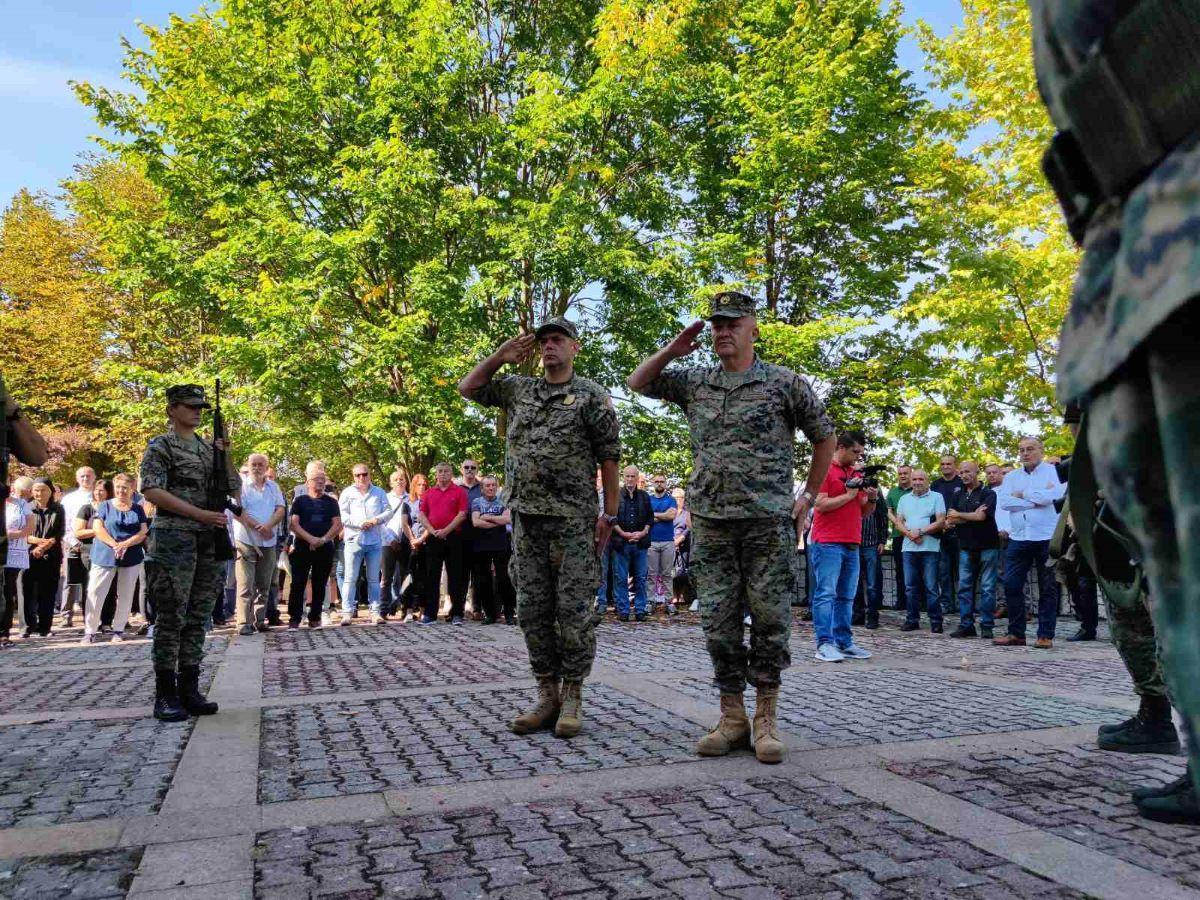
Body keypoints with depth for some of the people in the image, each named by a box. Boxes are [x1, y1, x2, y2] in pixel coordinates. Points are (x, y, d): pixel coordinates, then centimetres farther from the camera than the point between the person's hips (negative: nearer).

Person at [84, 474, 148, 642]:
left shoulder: (138, 509, 9)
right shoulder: (105, 506, 5)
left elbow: (143, 532, 1)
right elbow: (97, 528, -5)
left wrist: (125, 544, -15)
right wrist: (115, 545, -18)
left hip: (131, 557, 2)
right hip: (105, 557, -1)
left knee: (125, 595, 5)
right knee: (95, 593, -6)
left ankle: (119, 629, 14)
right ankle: (90, 631, 0)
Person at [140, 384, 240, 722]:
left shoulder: (209, 448, 17)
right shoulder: (160, 447, 0)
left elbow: (235, 491, 16)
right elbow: (151, 491, -13)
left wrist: (226, 457, 0)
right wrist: (201, 514, -17)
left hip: (210, 540, 6)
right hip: (174, 539, -6)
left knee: (198, 617, 7)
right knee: (171, 617, -4)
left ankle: (189, 689, 14)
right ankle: (165, 695, 3)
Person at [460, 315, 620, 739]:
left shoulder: (592, 396, 0)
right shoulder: (518, 388, 15)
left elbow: (609, 457, -3)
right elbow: (468, 387, 22)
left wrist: (609, 513, -8)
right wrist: (501, 356, 10)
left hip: (573, 521, -5)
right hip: (526, 517, 5)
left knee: (574, 610, -2)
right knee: (533, 609, 7)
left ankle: (572, 698, 7)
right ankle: (547, 695, 16)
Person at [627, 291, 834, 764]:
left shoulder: (785, 383, 2)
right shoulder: (694, 382, 12)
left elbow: (825, 438, 10)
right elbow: (638, 383, 20)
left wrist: (807, 497, 8)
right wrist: (673, 349, 8)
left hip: (769, 524, -3)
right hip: (711, 524, 3)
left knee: (770, 621, 1)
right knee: (719, 623, 5)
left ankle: (765, 719, 12)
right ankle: (732, 718, 15)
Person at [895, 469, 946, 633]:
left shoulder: (936, 497, 4)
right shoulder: (904, 499, 16)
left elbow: (941, 522, -5)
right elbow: (898, 522, 10)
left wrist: (921, 531, -13)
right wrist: (910, 534, -9)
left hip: (930, 548, -4)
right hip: (909, 548, 4)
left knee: (932, 587, -3)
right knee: (910, 587, 6)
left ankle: (936, 621, 2)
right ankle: (912, 620, 13)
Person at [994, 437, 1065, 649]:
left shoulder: (1054, 471, 1)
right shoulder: (1011, 477, 13)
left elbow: (1052, 495, -18)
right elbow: (1004, 502, -3)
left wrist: (1022, 495, -5)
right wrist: (1037, 499, -10)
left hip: (1047, 538, -4)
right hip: (1018, 538, 4)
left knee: (1048, 589, 3)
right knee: (1011, 585, 1)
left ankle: (1045, 635, 11)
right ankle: (1016, 633, 10)